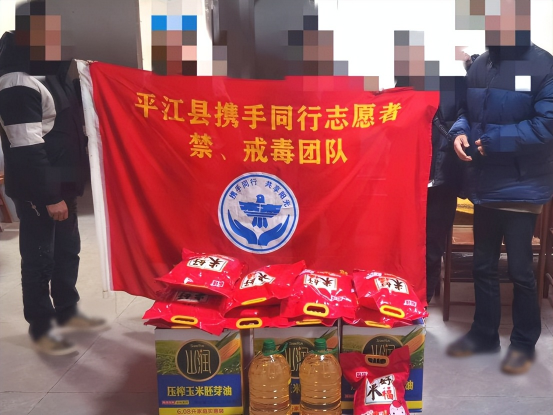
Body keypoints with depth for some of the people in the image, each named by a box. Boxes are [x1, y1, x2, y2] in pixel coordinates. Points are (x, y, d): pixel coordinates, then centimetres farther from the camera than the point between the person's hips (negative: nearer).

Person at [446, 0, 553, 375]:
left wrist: (493, 142, -21)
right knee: (483, 264, 15)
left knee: (520, 269, 7)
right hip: (484, 183, 6)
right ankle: (484, 332, 33)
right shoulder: (479, 65, 8)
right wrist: (460, 132, -5)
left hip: (521, 186, -5)